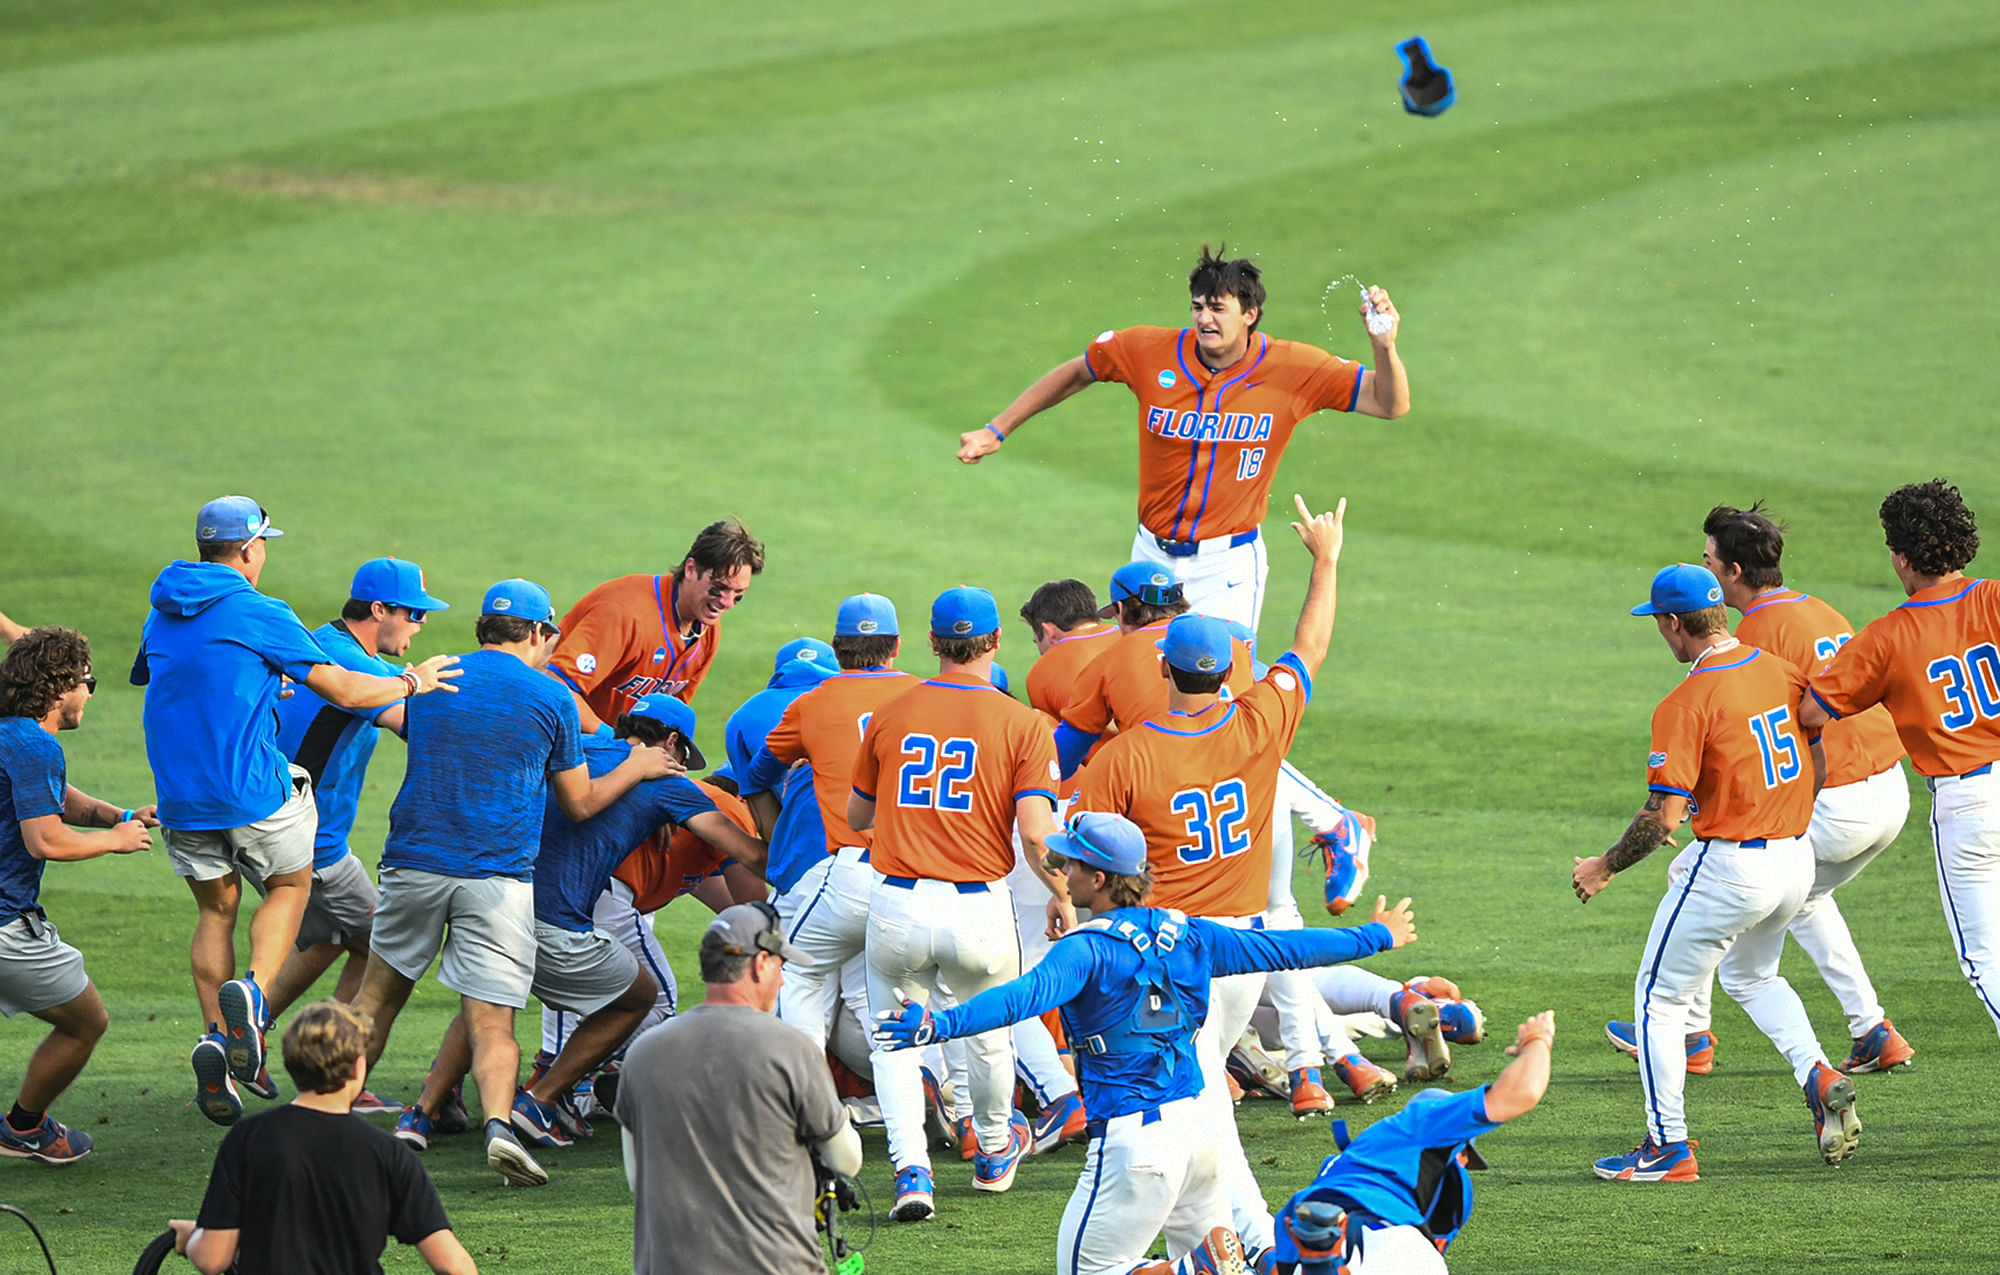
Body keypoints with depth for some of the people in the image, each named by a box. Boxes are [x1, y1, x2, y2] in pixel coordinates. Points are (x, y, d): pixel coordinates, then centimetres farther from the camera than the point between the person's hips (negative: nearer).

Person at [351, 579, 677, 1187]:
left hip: (415, 860, 2)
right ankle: (498, 1122, -27)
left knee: (379, 994, 19)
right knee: (492, 1023, -5)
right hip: (498, 875, -2)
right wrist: (634, 769, 27)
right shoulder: (550, 699, 2)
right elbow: (579, 804, 9)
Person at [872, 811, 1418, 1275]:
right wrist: (1375, 936, 29)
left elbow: (1029, 994, -30)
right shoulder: (1184, 934, 7)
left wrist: (942, 1025, -42)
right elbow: (1280, 949, 16)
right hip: (1198, 1120, 7)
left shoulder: (1087, 948, -12)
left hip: (1135, 1138, -7)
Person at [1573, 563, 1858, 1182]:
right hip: (1797, 862, 8)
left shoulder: (1685, 705, -19)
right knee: (1752, 975, 32)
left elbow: (1663, 817, -21)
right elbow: (1820, 756, 12)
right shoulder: (1778, 671, 2)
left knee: (1660, 995, 8)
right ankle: (1819, 1075, 11)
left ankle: (1668, 1146, 9)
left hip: (1729, 869, -8)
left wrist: (1605, 867, -7)